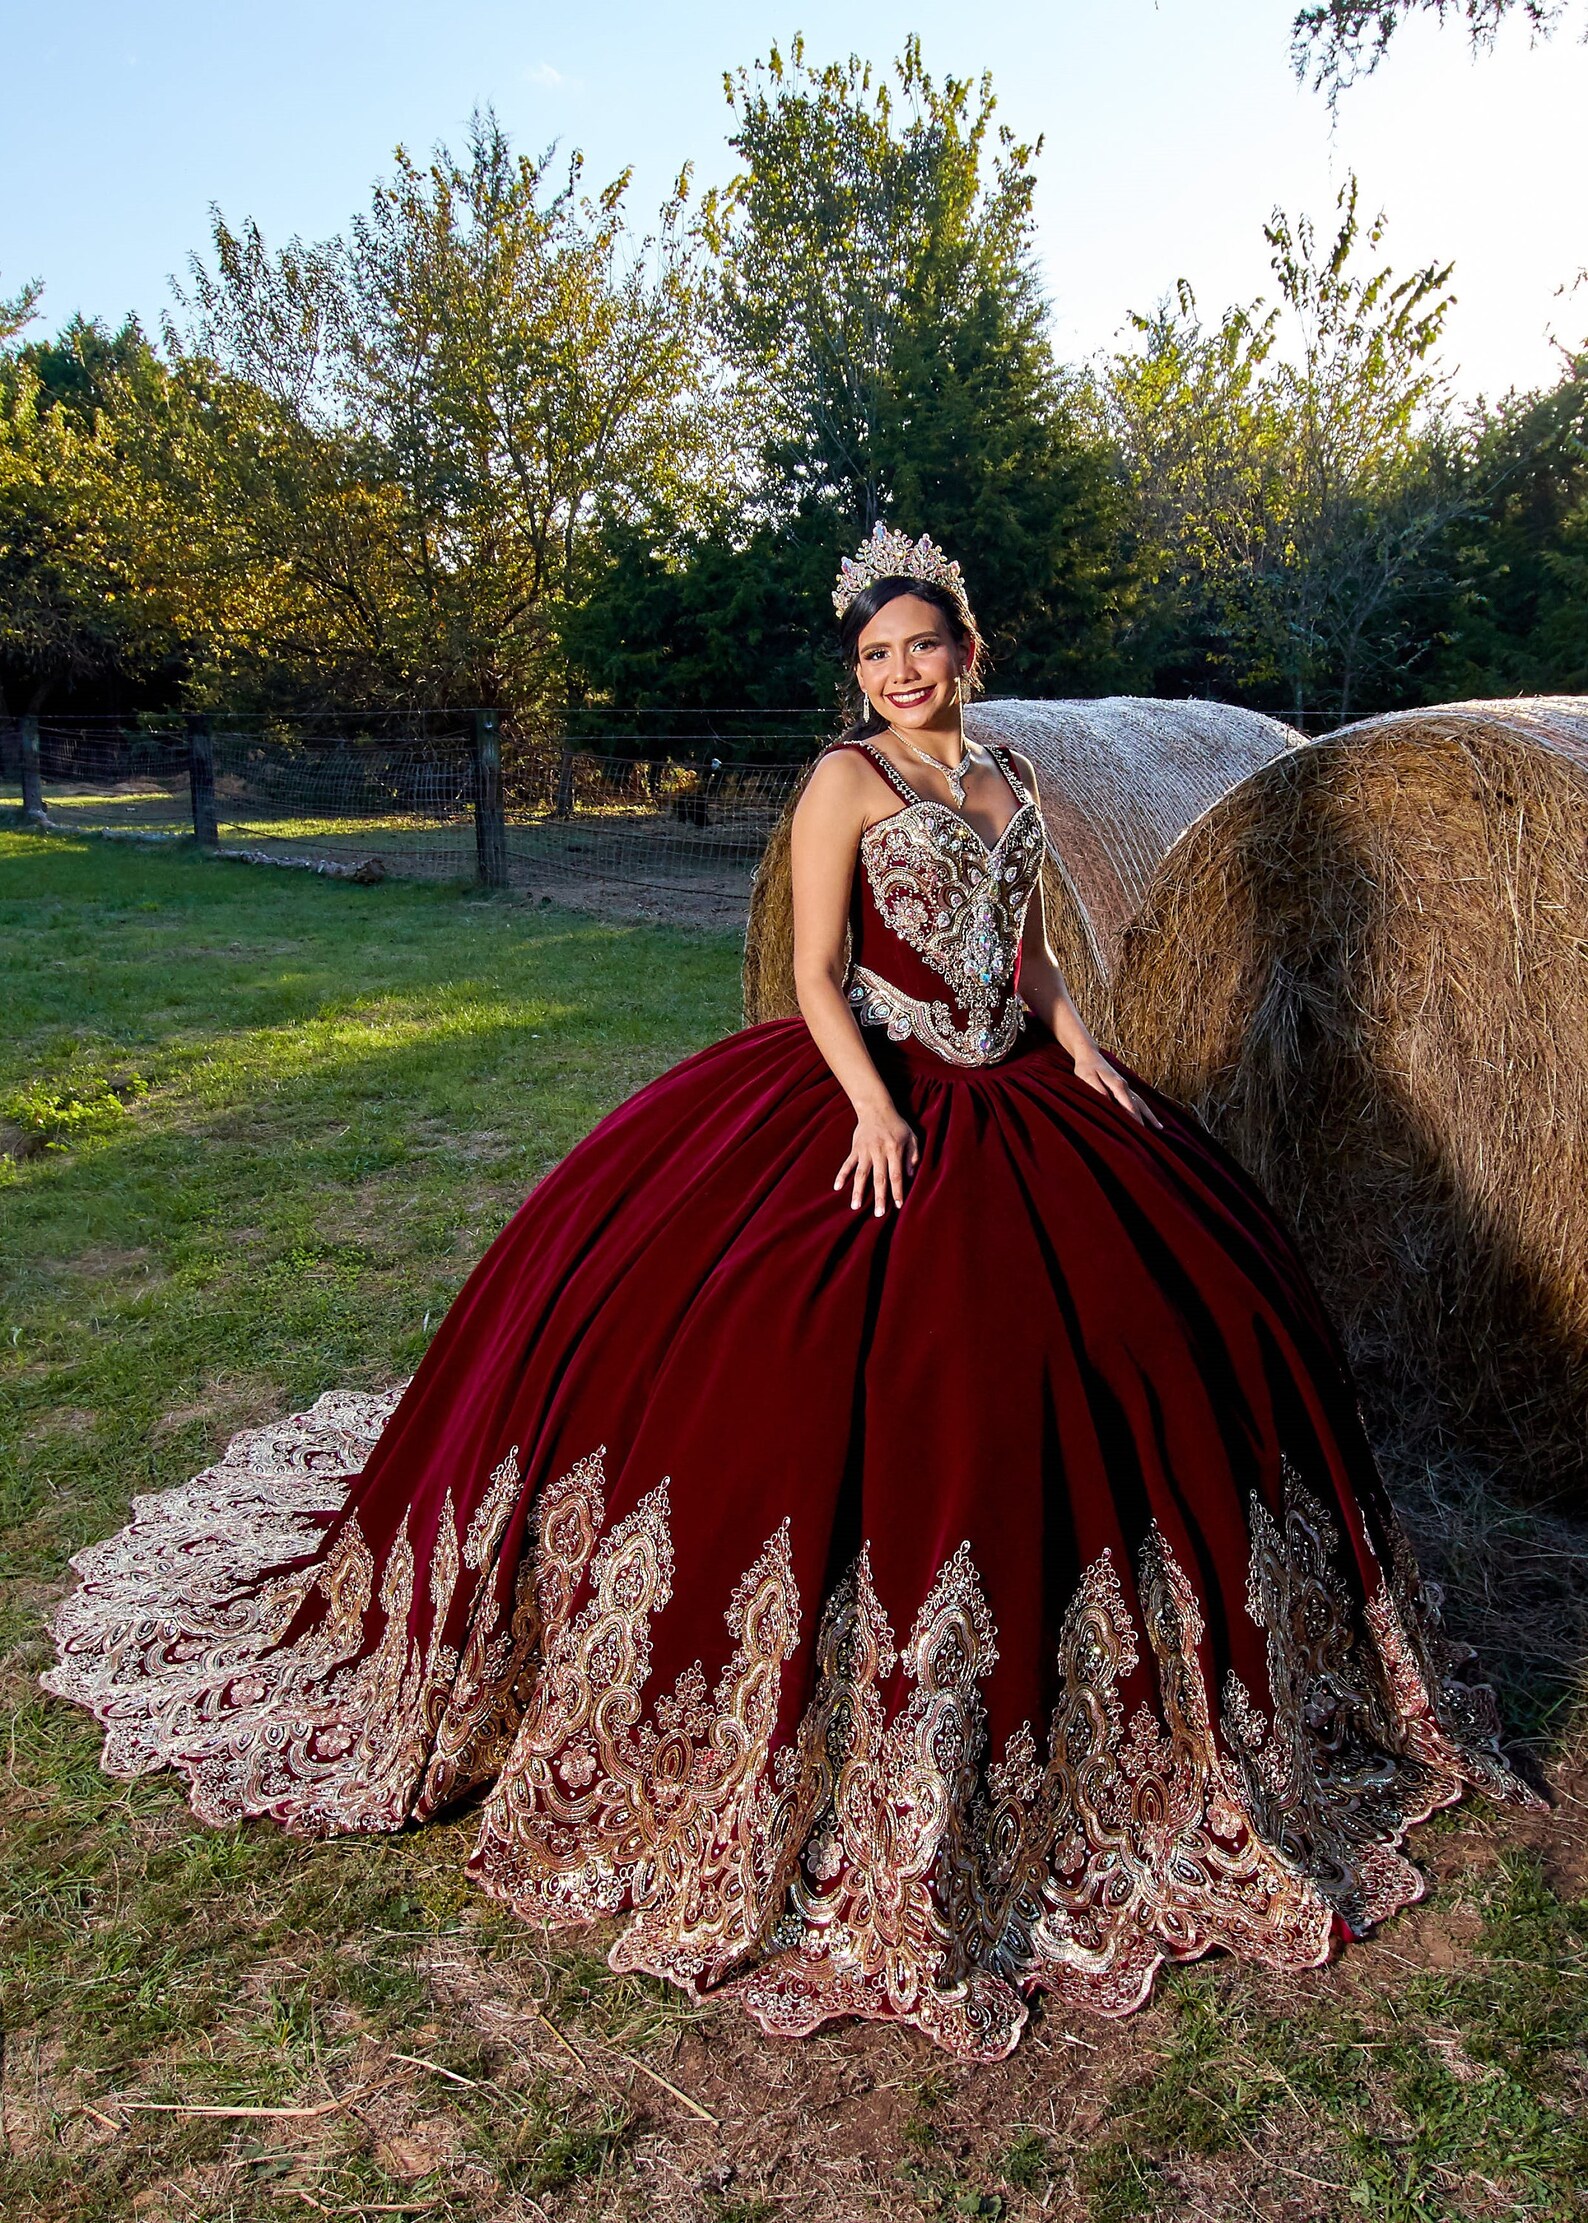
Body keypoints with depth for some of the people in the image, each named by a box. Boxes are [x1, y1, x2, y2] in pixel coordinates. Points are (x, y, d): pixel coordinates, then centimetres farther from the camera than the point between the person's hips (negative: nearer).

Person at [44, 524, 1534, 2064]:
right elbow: (814, 973, -10)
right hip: (869, 1092, -7)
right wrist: (873, 1105, -22)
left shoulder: (1007, 779, 13)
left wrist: (1083, 1051, 5)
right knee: (839, 1367, -9)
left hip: (1013, 1104, 7)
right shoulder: (845, 779, -6)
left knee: (1124, 1322, 12)